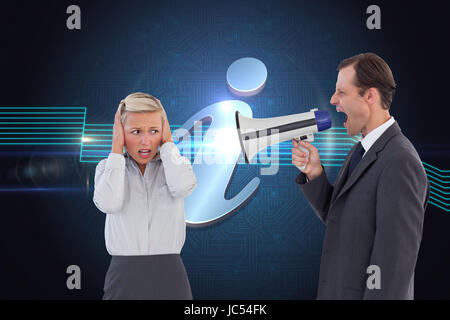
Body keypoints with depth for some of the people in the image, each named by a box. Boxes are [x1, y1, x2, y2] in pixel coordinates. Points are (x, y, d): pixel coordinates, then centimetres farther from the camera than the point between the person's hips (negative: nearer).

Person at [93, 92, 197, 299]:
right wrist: (116, 148, -9)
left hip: (169, 276, 0)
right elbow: (109, 204, -18)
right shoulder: (107, 167, 4)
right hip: (124, 277, 0)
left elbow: (184, 186, -20)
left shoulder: (173, 164, 5)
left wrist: (167, 142, -7)